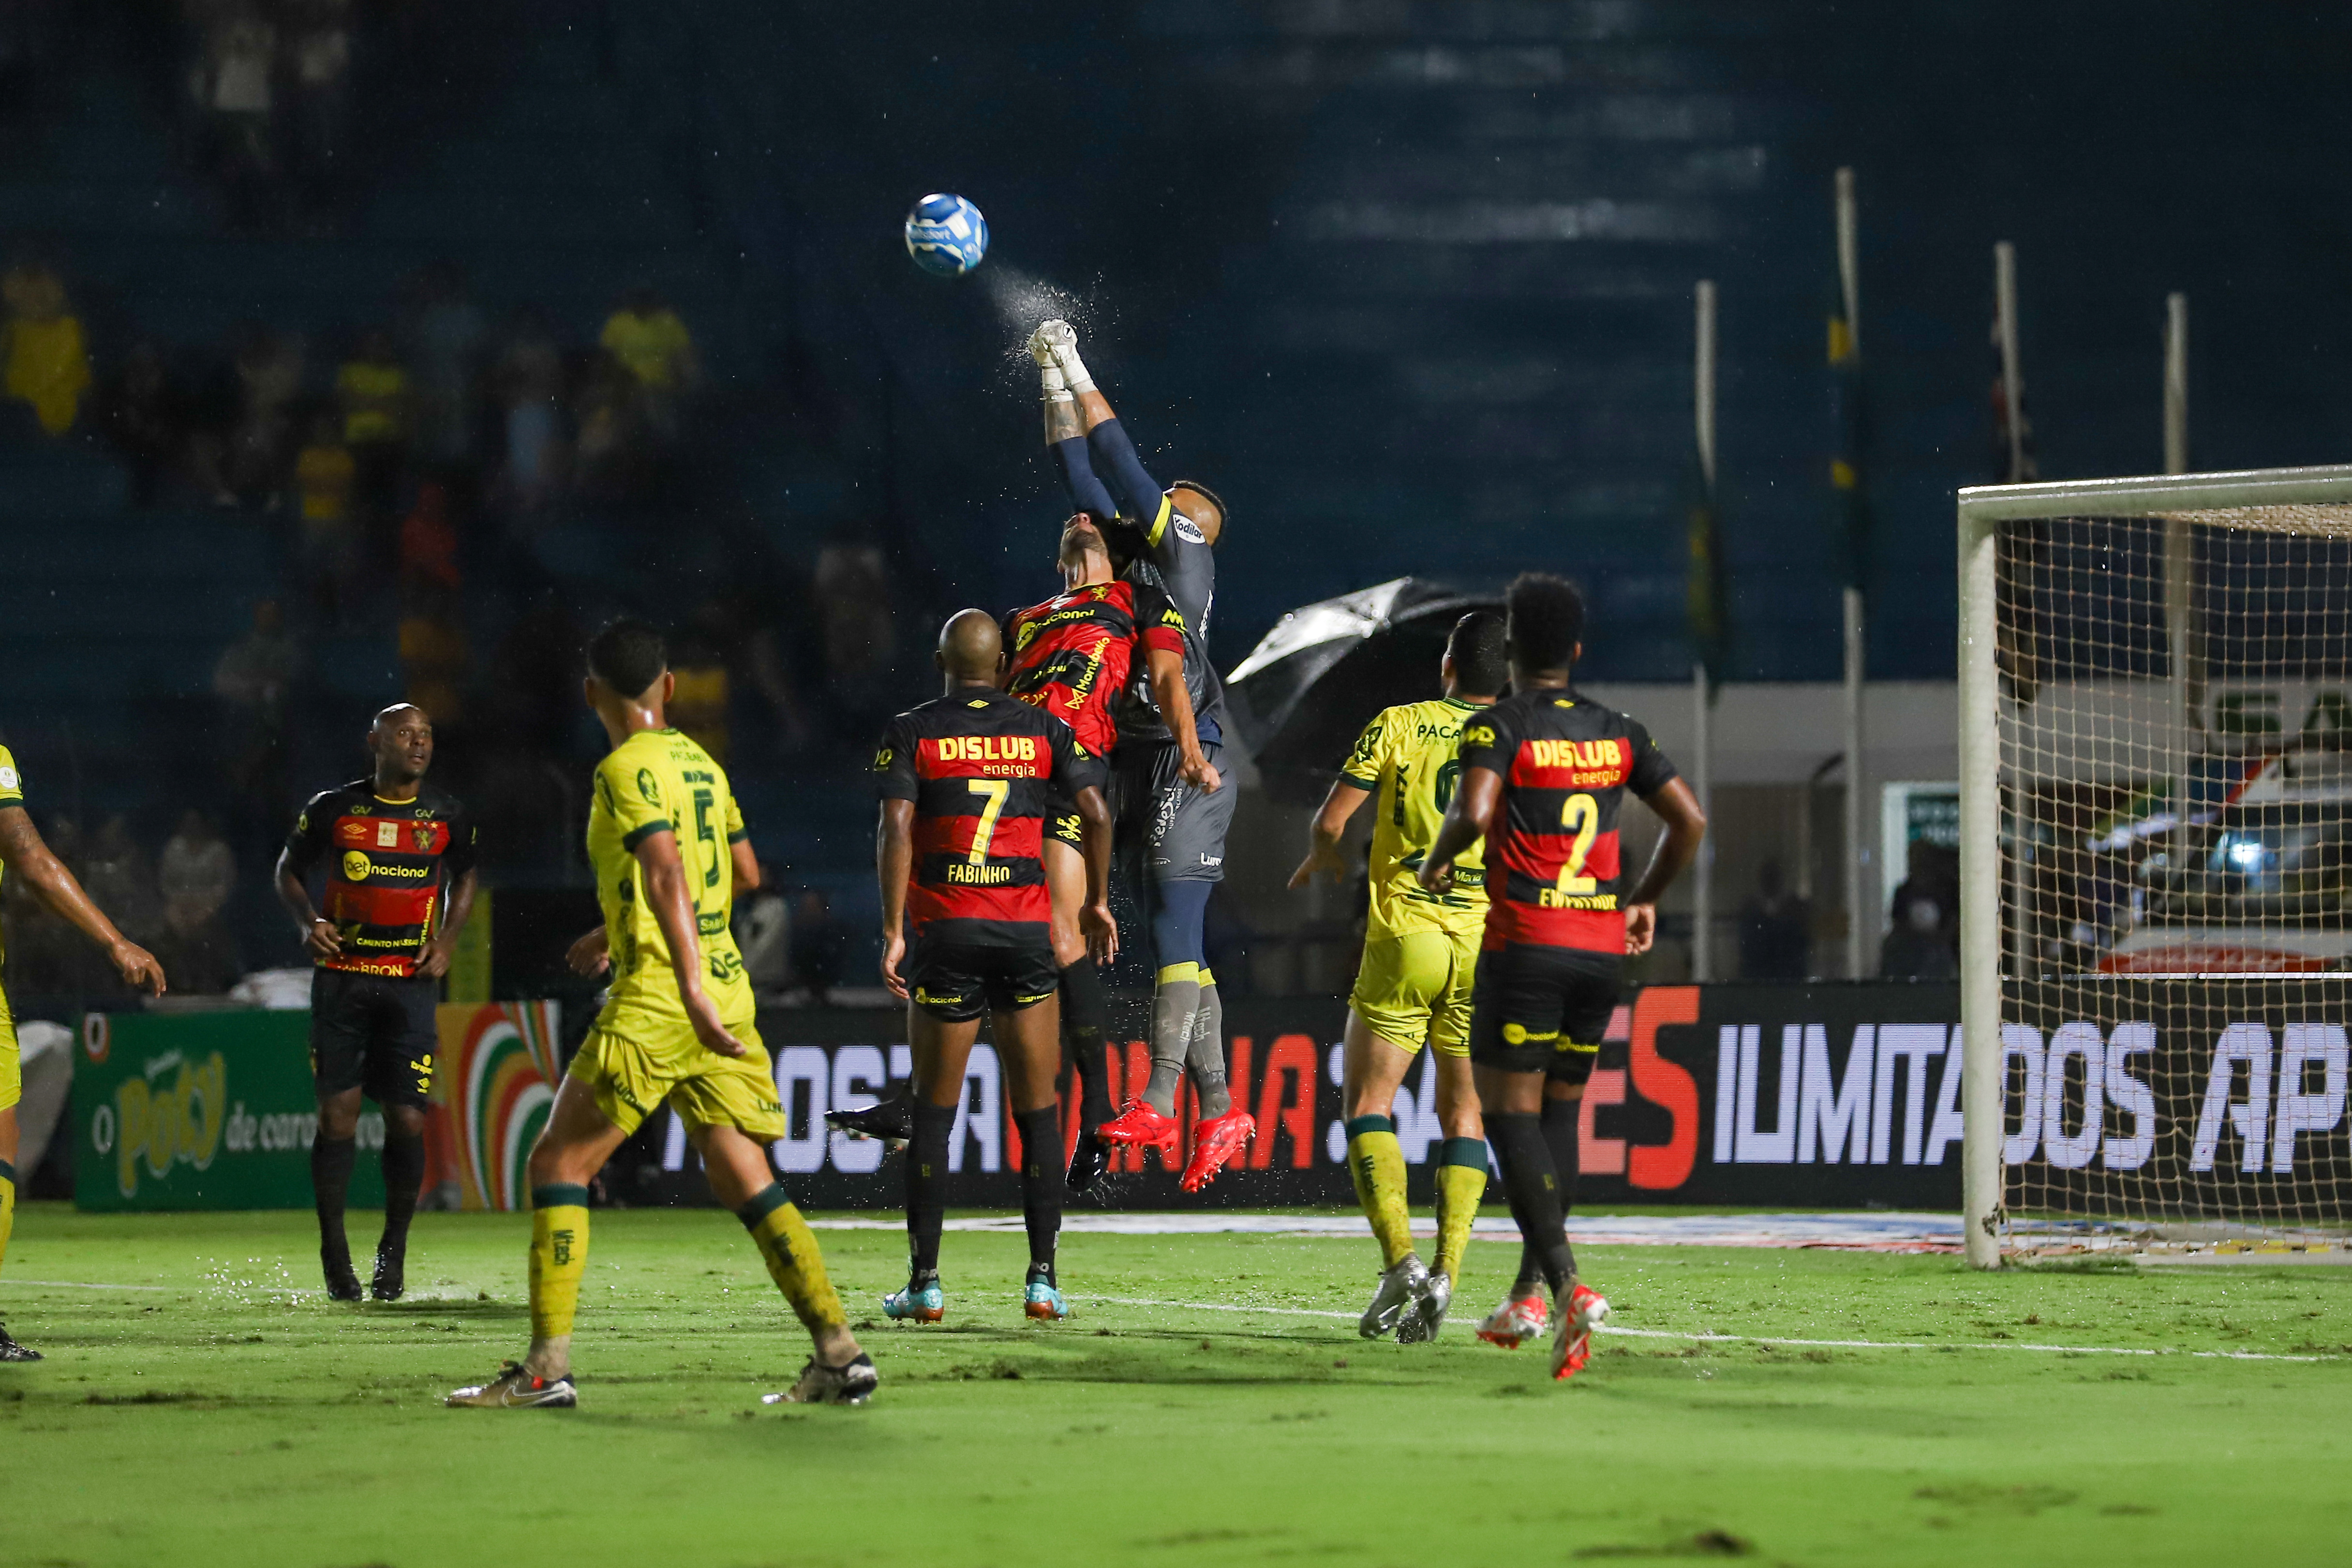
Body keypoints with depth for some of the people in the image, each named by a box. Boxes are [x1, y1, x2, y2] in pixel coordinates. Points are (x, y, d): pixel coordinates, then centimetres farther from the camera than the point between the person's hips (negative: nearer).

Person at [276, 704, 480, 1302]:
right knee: (337, 1112, -5)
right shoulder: (333, 809, 2)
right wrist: (309, 921, -4)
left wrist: (448, 938, 7)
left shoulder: (447, 816, 5)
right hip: (341, 977, -1)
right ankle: (334, 1253, 5)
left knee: (407, 1119, -4)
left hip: (410, 982, 1)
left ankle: (393, 1252, 13)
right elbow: (289, 870, 14)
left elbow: (465, 874, 22)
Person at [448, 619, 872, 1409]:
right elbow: (744, 875, 25)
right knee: (744, 1180, 7)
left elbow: (667, 872, -23)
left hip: (656, 998, -7)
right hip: (725, 984, 7)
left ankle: (547, 1367, -4)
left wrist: (692, 988, -33)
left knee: (559, 1162, 1)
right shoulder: (701, 763, 15)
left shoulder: (627, 769, -9)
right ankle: (840, 1353, -2)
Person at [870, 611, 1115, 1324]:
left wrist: (893, 933, -9)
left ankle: (924, 1282, 3)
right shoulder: (1043, 729, 7)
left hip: (946, 932, -1)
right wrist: (1098, 902, 13)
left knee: (934, 1111, 5)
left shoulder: (910, 733, 2)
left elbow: (895, 830, -9)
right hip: (1027, 932, 1)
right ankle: (1043, 1279, 2)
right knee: (1038, 1110, 6)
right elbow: (1096, 814, 0)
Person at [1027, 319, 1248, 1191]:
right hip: (1136, 770, 9)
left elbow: (1125, 473, -5)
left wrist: (1082, 381, 2)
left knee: (1175, 933, -12)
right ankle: (1218, 1113, 8)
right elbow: (1086, 480, 21)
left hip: (1182, 771, -9)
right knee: (1177, 947, 7)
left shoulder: (1184, 553, -1)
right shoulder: (1137, 560, 19)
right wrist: (1054, 385, 18)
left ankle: (1156, 1107, -19)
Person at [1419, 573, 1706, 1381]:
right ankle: (1530, 1294, 18)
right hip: (1602, 944, 5)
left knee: (1511, 1115, -5)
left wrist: (1438, 860, -2)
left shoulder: (1500, 726, -6)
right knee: (1559, 1110, 16)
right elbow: (1690, 819, 8)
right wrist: (1645, 898, 21)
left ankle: (1568, 1285, -23)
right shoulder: (1617, 733, 10)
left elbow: (1473, 812, -22)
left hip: (1525, 943, -5)